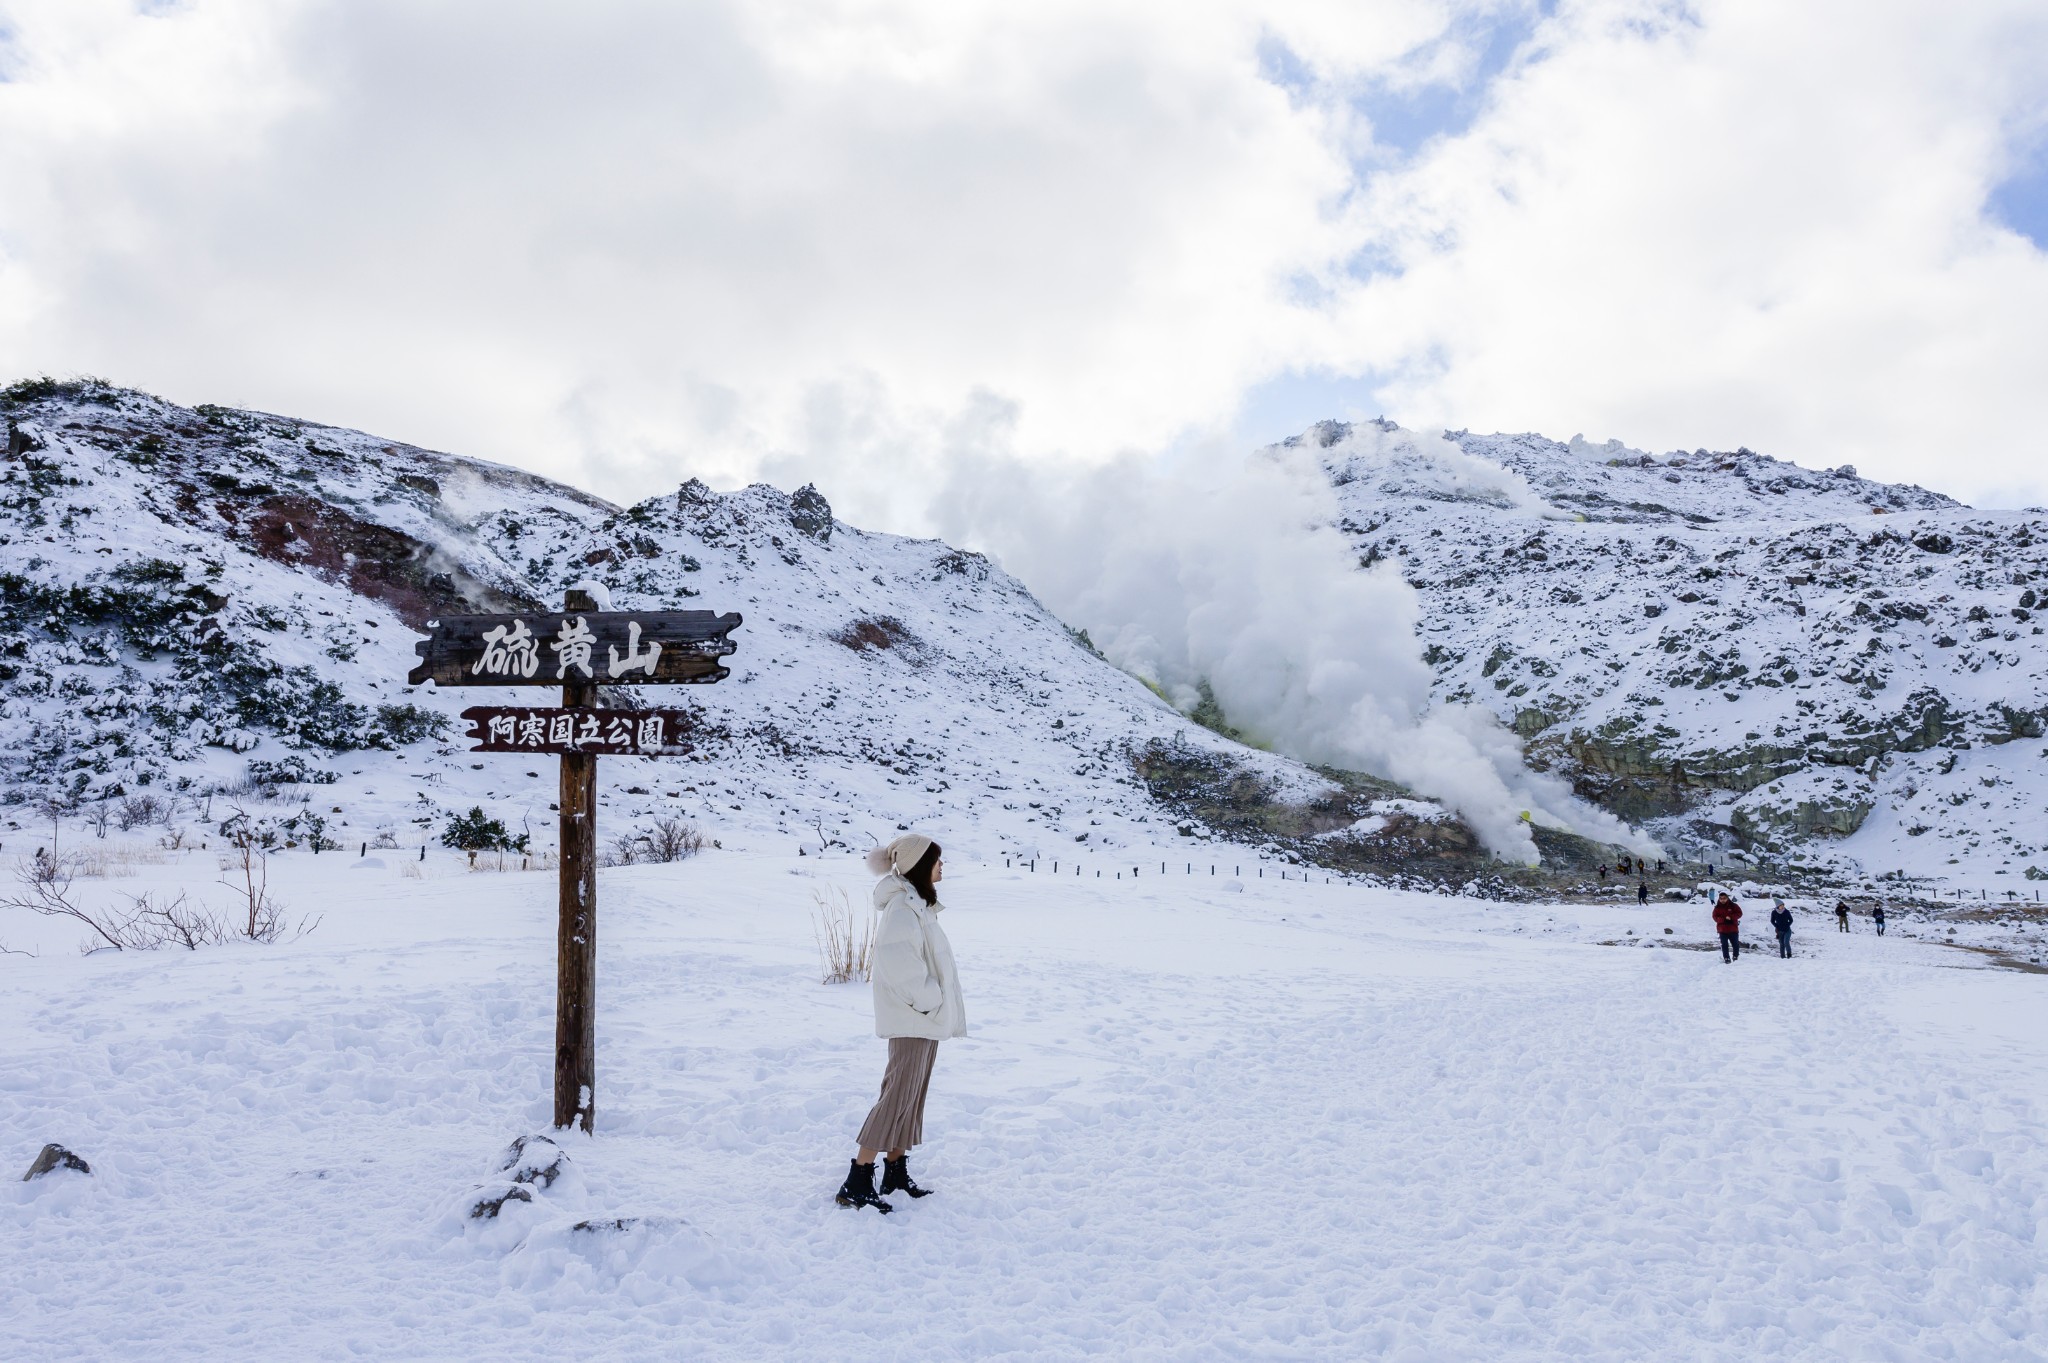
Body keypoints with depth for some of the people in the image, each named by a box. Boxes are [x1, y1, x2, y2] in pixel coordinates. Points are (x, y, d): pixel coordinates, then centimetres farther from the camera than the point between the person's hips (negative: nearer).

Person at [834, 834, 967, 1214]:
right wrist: (929, 1002, -17)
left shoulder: (918, 905, 13)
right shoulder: (902, 908, -19)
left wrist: (936, 1004, 11)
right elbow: (901, 967, -26)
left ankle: (896, 1171, 21)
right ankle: (856, 1182, -8)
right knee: (898, 1095, -10)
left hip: (927, 1019, 10)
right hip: (911, 1021, -10)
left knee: (912, 1096, 13)